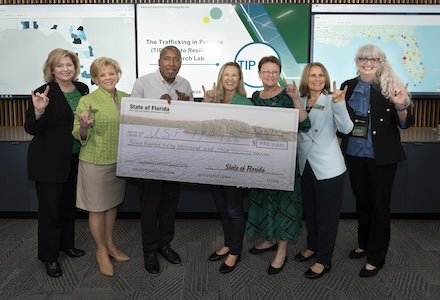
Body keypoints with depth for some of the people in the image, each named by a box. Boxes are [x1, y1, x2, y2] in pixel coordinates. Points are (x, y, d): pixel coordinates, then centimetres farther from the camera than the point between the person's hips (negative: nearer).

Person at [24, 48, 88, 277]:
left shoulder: (82, 89, 2)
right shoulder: (45, 92, -14)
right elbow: (31, 129, -16)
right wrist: (38, 111, -33)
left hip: (75, 158, 6)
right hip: (48, 161, -6)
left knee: (69, 204, 19)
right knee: (50, 207, 5)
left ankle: (66, 244, 37)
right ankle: (49, 256, 19)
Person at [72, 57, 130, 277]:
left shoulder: (125, 98, 5)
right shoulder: (87, 101, -10)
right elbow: (79, 135, -11)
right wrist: (84, 127, -32)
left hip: (119, 160, 5)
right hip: (95, 162, -5)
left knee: (113, 203, 17)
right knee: (97, 207, 6)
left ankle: (110, 245, 35)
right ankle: (101, 251, 24)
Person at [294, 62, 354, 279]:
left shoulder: (331, 100, -9)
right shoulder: (300, 101, 5)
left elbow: (346, 128, -23)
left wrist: (339, 103, -37)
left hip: (328, 167, -5)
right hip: (306, 165, 6)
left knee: (327, 214, 5)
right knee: (309, 211, 20)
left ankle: (324, 260, 17)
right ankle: (313, 246, 39)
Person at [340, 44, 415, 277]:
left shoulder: (390, 86, -8)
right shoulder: (348, 86, 3)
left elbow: (406, 123, -11)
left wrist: (400, 106, -27)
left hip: (381, 156, -4)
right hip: (355, 154, 4)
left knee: (379, 204, 5)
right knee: (361, 201, 18)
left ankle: (376, 257, 17)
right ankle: (364, 244, 37)